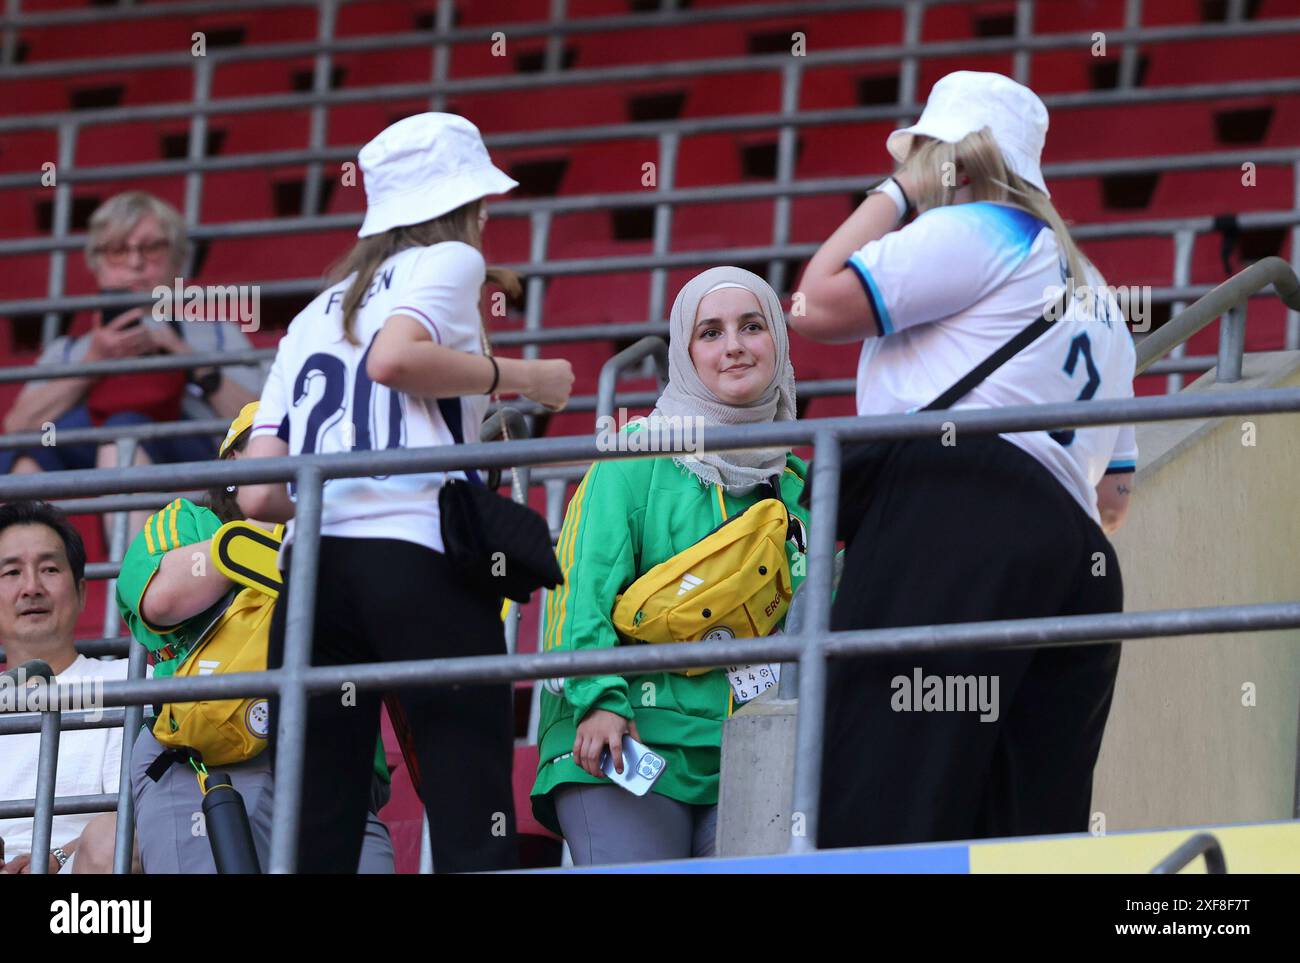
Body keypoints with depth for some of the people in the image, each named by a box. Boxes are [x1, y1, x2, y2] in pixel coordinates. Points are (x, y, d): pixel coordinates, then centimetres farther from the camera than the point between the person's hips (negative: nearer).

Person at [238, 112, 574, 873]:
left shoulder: (318, 313, 25)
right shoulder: (449, 260, 10)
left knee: (316, 835, 1)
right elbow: (394, 357, -13)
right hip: (420, 557, -6)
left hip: (312, 565, 6)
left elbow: (259, 495, 16)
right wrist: (521, 377, 0)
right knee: (474, 821, -9)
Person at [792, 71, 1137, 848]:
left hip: (958, 523, -9)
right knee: (1035, 832, 0)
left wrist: (897, 191, 8)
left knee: (880, 812, -21)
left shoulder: (974, 231, 4)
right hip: (1077, 562, 9)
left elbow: (819, 307, -4)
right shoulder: (1090, 292, 33)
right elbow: (1115, 492, 32)